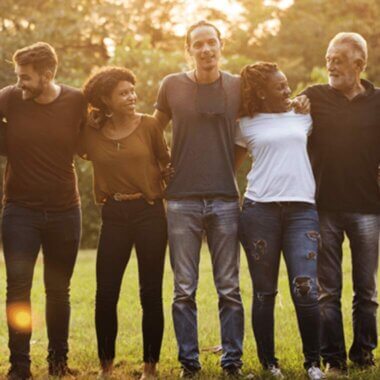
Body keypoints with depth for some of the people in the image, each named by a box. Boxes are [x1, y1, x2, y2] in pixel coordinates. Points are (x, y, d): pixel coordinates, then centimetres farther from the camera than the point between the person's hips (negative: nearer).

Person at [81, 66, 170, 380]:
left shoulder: (149, 125, -2)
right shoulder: (91, 132, 1)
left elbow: (166, 161, 6)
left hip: (150, 213, -1)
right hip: (114, 216, 1)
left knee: (151, 293, 2)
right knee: (106, 294, 0)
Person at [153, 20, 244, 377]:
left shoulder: (238, 87, 4)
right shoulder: (171, 86, 3)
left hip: (225, 199, 0)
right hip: (182, 200, 0)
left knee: (229, 288, 3)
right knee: (184, 290, 2)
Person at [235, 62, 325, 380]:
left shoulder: (303, 116, 14)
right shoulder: (246, 125, 8)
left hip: (302, 209, 1)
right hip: (259, 210, -1)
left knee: (306, 289, -10)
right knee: (264, 292, 4)